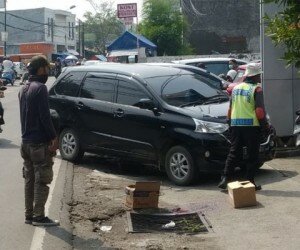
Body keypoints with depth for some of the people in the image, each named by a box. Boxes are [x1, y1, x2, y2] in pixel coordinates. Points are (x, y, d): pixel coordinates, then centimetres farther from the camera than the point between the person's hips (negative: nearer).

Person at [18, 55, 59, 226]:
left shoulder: (24, 89, 14)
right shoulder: (40, 88, -15)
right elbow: (45, 116, -19)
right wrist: (54, 138, -13)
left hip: (26, 141, 9)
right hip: (40, 143, -9)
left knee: (30, 179, 13)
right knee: (42, 180, -3)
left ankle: (29, 215, 18)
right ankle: (39, 216, -1)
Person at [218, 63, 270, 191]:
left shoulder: (236, 88, 14)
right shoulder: (256, 89, -7)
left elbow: (230, 108, 18)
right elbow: (260, 110, -12)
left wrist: (230, 122, 25)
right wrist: (265, 126, -6)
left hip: (236, 125, 6)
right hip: (251, 126, -6)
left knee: (234, 153, 9)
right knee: (252, 155, 2)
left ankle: (225, 179, 2)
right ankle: (250, 181, 3)